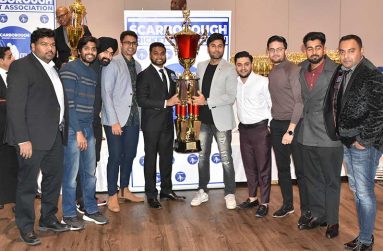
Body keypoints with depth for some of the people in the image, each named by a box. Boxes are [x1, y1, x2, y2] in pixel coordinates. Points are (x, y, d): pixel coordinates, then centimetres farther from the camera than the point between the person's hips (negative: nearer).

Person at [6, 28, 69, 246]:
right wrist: (23, 139, -19)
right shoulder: (21, 66, -8)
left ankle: (48, 219, 33)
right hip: (33, 137, -7)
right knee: (28, 183, 4)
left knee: (54, 178, 16)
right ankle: (26, 227, 19)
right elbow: (15, 106, -14)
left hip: (56, 135, 8)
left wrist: (64, 129, 8)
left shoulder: (54, 68, 14)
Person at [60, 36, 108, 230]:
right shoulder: (69, 69, -8)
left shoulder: (93, 73, 15)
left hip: (88, 127, 7)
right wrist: (78, 131, -15)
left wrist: (90, 128, 9)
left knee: (90, 172, 11)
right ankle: (69, 215, 11)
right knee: (71, 173, -1)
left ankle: (90, 210, 23)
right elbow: (68, 103, -14)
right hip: (72, 128, -7)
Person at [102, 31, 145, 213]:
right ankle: (112, 196, 11)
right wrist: (114, 121, -16)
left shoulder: (137, 66, 13)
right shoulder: (112, 64, -6)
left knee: (129, 155, 12)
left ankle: (124, 190, 27)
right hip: (115, 119, -6)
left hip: (133, 119, 6)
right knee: (115, 157, -1)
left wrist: (138, 115, 4)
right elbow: (106, 94, -11)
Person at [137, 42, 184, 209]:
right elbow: (142, 100, -17)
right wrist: (165, 103, -20)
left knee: (167, 157, 13)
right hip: (152, 124, -6)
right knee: (150, 159, 3)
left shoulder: (170, 74, 13)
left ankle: (166, 190, 26)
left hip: (167, 123, 6)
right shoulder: (144, 75, -7)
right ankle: (151, 195, 12)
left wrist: (176, 99, -2)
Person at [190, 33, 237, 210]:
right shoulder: (201, 66, 11)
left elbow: (231, 96, -14)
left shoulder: (229, 69, -6)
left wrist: (207, 101, -20)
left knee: (226, 158, 2)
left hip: (221, 120, -5)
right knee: (202, 157, 11)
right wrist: (196, 100, 1)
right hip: (203, 119, 5)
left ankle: (230, 194, 15)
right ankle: (202, 192, 24)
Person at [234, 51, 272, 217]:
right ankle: (252, 198, 27)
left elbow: (272, 105, -7)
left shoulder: (263, 81, -11)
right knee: (249, 166, 15)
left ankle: (264, 203, 10)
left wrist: (270, 126, -10)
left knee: (263, 167, 2)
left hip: (260, 129, -5)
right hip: (244, 129, 6)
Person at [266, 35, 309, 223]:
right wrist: (271, 123, 5)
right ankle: (287, 205, 25)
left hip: (293, 125, -7)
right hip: (276, 125, 7)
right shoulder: (272, 73, 12)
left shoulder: (293, 70, -10)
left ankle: (306, 210, 11)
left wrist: (291, 130, -18)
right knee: (282, 168, 12)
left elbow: (300, 101, -15)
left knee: (301, 169, -1)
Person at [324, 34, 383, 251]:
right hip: (347, 143, 8)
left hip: (364, 145, -8)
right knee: (356, 190, 16)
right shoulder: (340, 73, 9)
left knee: (364, 193, 1)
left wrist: (363, 140, -16)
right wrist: (340, 135, 8)